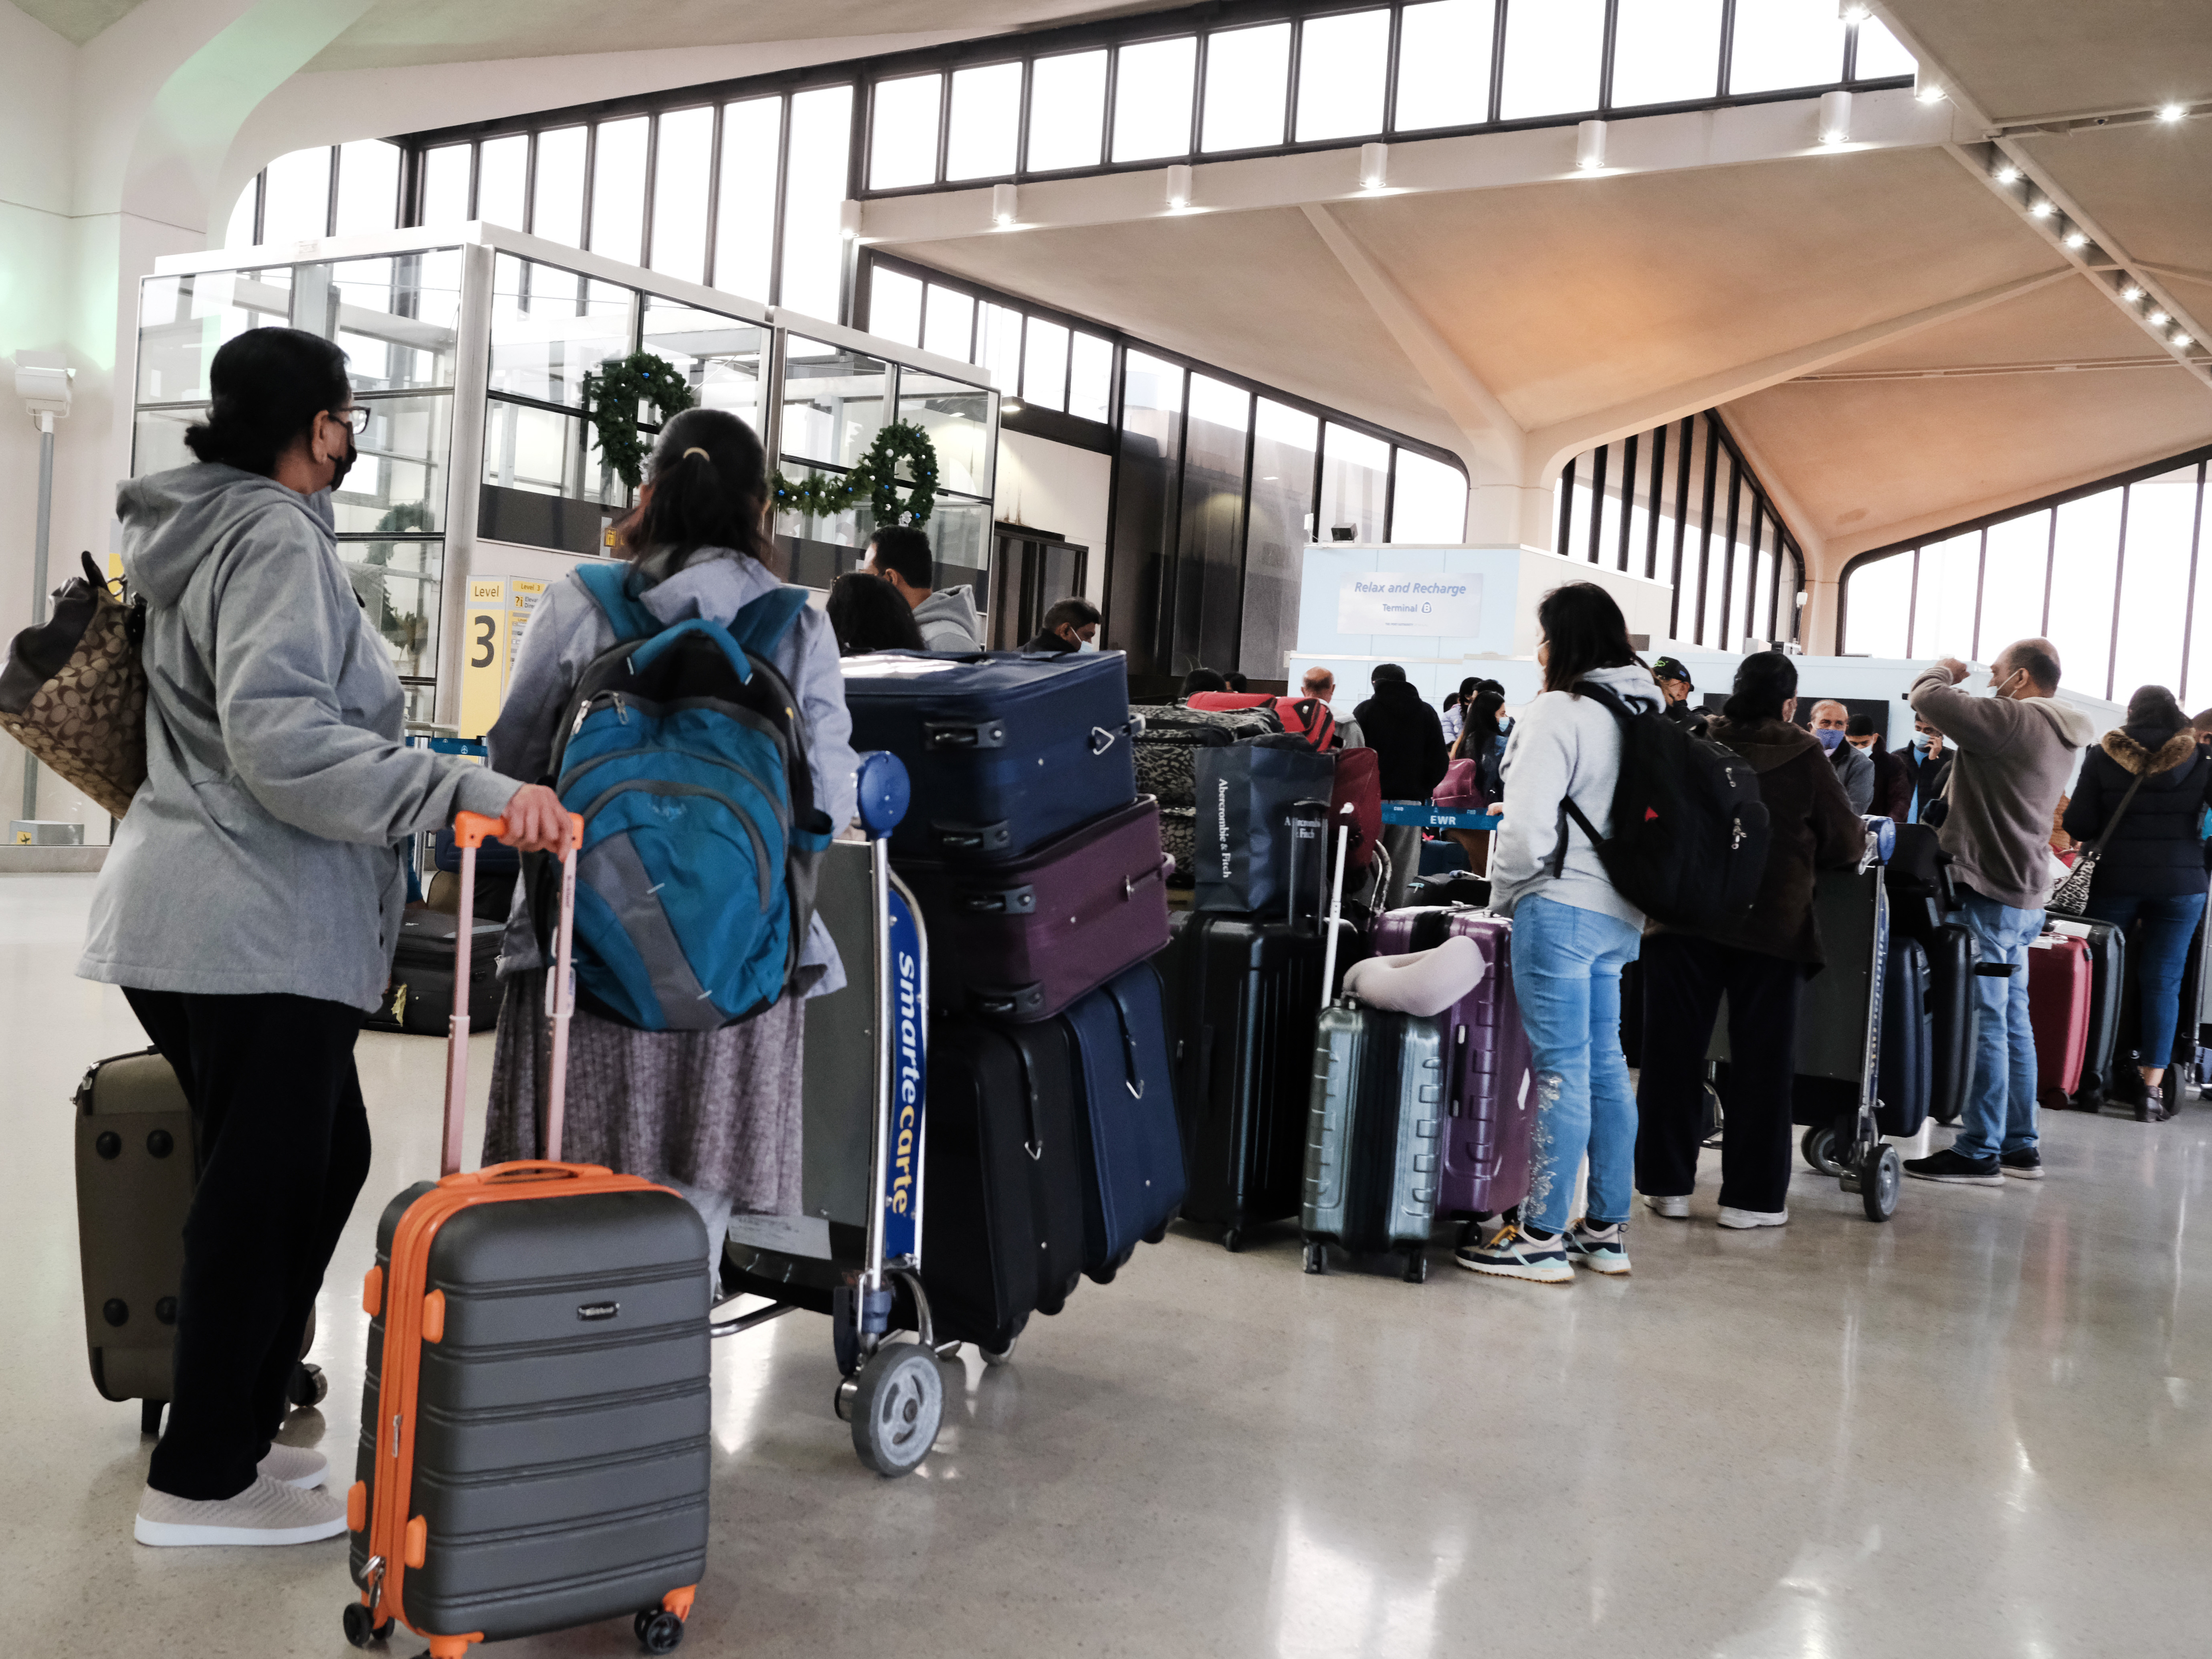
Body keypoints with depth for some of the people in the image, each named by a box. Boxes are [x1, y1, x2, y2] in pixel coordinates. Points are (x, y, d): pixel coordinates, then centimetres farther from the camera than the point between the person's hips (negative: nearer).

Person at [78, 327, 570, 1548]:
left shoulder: (202, 529, 20)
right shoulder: (277, 536, -12)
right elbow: (279, 733, -25)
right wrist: (470, 793, -31)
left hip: (192, 914, 10)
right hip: (251, 924, -10)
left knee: (325, 1155, 17)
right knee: (262, 1191, -2)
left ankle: (233, 1428, 24)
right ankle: (200, 1483, 8)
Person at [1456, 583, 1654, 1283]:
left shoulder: (1559, 714, -13)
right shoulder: (1644, 714, 13)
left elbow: (1530, 826, -20)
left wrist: (1505, 891, -3)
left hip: (1561, 908, -9)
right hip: (1622, 913, 9)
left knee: (1562, 1069, -6)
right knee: (1605, 1067, 13)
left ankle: (1542, 1239, 0)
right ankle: (1607, 1230, 21)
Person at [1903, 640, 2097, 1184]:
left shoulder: (2012, 721, -16)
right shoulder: (2058, 735, 15)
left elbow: (1927, 698, -21)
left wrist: (1945, 671, 0)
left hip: (1988, 894, -10)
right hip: (2023, 895, 10)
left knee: (1984, 1022, -7)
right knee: (2013, 1022, 14)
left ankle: (1979, 1152, -4)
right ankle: (2019, 1145, 20)